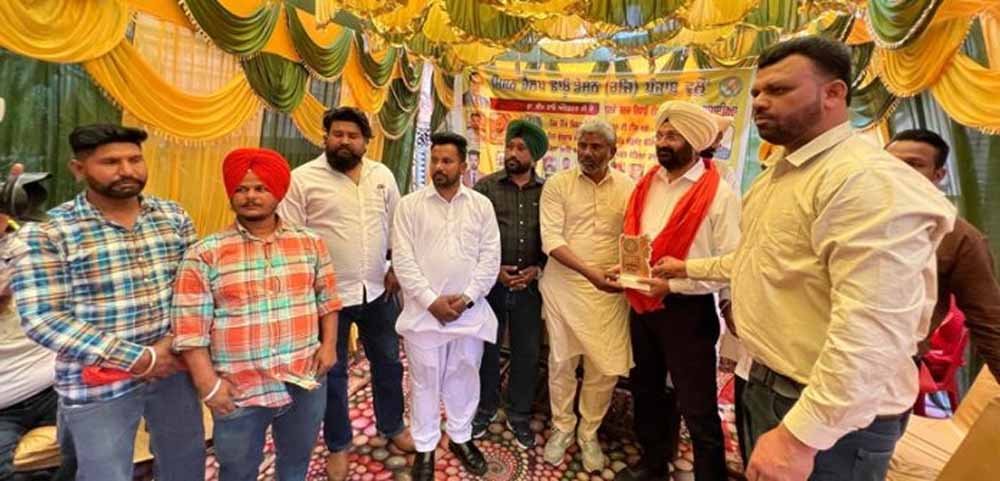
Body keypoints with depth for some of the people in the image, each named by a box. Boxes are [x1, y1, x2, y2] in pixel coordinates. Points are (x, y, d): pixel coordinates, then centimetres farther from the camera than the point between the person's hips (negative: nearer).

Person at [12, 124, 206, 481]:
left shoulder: (173, 216, 1)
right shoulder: (47, 231, -11)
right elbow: (42, 319, -15)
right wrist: (138, 359, -19)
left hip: (174, 367, 4)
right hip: (98, 385, -3)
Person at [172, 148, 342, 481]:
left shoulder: (310, 243, 0)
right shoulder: (205, 254, -9)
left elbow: (327, 298, 7)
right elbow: (189, 326, -9)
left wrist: (329, 344, -1)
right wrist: (207, 383, -11)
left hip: (306, 381, 2)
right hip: (240, 391, -2)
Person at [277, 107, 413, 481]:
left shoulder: (382, 175, 5)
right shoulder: (302, 179, -7)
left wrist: (396, 268, 4)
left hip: (378, 290, 4)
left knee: (388, 362, 17)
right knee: (332, 371, 12)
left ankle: (392, 426, 41)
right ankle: (337, 445, 34)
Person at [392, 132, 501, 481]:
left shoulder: (481, 205, 3)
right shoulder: (410, 205, -1)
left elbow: (490, 257, -1)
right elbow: (403, 259, -6)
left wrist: (467, 298, -11)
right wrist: (431, 301, -13)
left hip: (469, 310, 2)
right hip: (423, 311, -1)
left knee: (464, 377, 15)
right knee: (424, 381, 11)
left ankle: (460, 438, 37)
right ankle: (425, 447, 31)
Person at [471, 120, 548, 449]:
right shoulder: (486, 186, -1)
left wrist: (538, 269, -7)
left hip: (530, 285, 1)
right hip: (490, 281, -1)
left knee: (527, 353, 11)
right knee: (486, 348, 12)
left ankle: (519, 416, 31)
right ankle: (485, 408, 35)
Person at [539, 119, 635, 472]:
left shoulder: (628, 188, 2)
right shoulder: (557, 184, -4)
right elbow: (551, 239, -12)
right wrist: (589, 272, -23)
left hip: (610, 289, 2)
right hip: (564, 285, -1)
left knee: (608, 366, 6)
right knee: (562, 360, 11)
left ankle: (588, 433, 31)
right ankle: (562, 428, 34)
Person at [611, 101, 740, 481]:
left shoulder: (719, 194, -12)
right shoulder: (646, 185, 6)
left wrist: (675, 283, -21)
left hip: (688, 309, -6)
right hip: (642, 304, 7)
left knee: (697, 407, 6)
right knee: (646, 390, 21)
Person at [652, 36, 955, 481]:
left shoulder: (867, 180, -24)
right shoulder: (778, 173, 10)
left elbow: (873, 331, -30)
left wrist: (801, 435, -29)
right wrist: (688, 268, 21)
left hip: (831, 417, -9)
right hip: (764, 383, 9)